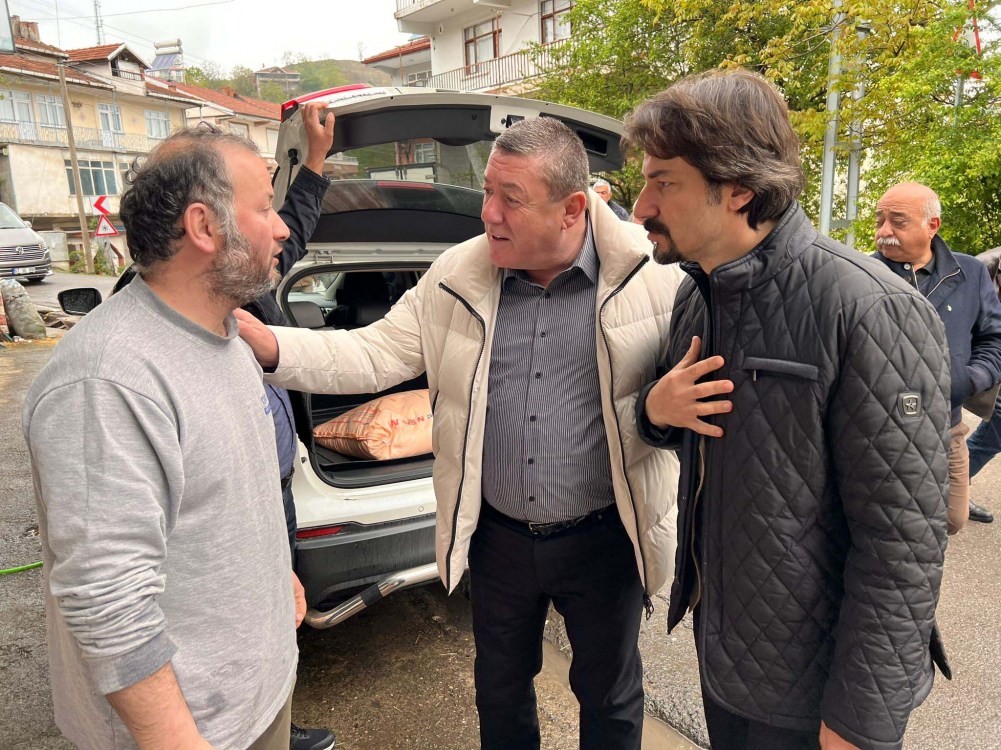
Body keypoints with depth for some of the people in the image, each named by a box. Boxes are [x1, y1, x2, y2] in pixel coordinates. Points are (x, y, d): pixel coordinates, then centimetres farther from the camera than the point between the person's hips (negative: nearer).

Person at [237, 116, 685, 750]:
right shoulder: (457, 277, -6)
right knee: (500, 687, 27)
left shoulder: (652, 272, -14)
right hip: (497, 537, 3)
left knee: (610, 694, 23)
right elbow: (374, 354, -6)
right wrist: (268, 344, -18)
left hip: (604, 539, -2)